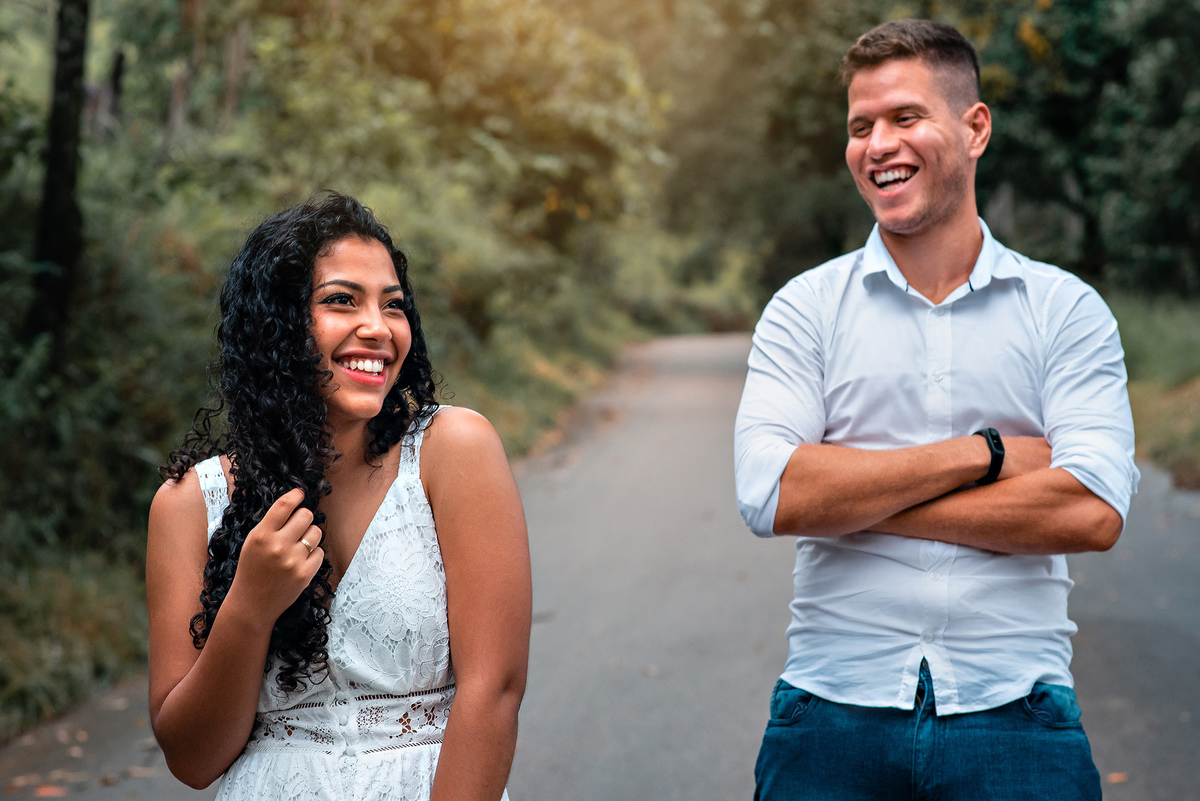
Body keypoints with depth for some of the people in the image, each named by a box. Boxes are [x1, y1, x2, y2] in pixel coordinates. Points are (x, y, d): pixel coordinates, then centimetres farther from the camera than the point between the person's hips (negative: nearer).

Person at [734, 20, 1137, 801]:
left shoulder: (1068, 311, 2)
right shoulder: (806, 309, 3)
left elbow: (1093, 512, -11)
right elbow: (771, 495, -11)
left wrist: (854, 500, -11)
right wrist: (982, 453, -12)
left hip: (1013, 719, 0)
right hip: (834, 718, 0)